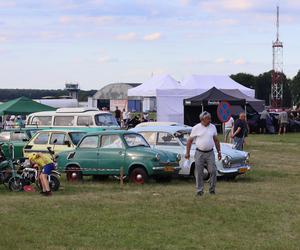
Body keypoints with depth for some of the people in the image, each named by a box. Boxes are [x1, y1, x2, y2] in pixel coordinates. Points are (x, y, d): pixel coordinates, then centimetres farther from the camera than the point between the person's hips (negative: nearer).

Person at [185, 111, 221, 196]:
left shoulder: (213, 127, 6)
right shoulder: (196, 128, -3)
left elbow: (216, 140, 14)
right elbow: (190, 140, 2)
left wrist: (219, 151, 11)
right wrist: (187, 152, -2)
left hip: (210, 153, 2)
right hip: (199, 153, -2)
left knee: (213, 171, -5)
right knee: (199, 173, 1)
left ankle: (212, 189, 8)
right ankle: (199, 190, 9)